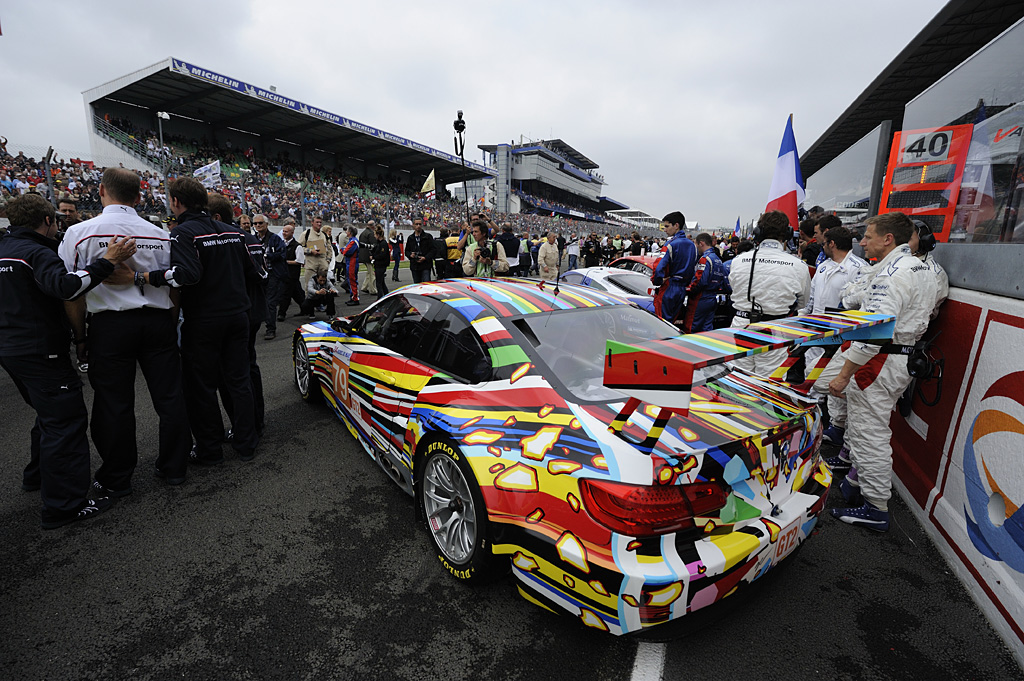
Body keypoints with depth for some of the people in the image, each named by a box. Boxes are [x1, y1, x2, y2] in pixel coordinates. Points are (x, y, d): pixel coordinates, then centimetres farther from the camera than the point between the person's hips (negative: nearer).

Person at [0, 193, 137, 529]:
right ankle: (63, 506, -4)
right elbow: (64, 286, -36)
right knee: (66, 420, -7)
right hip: (41, 352, -10)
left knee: (50, 413, 24)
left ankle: (37, 475, 39)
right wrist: (107, 261, -40)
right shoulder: (37, 252, -16)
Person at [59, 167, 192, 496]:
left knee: (114, 404, 7)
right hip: (158, 321, 2)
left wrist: (80, 337, 5)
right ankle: (173, 467, 21)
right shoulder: (161, 235, 4)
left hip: (110, 325, -2)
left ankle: (115, 481, 21)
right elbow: (175, 289, 7)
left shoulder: (79, 234, -4)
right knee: (169, 396, 9)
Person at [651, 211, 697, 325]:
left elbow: (660, 267, -22)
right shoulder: (692, 245, 11)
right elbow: (694, 269, 15)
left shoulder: (671, 244, -14)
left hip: (668, 289, -8)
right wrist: (685, 284, 20)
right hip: (682, 290, 8)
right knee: (672, 322, 15)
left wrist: (656, 282, -6)